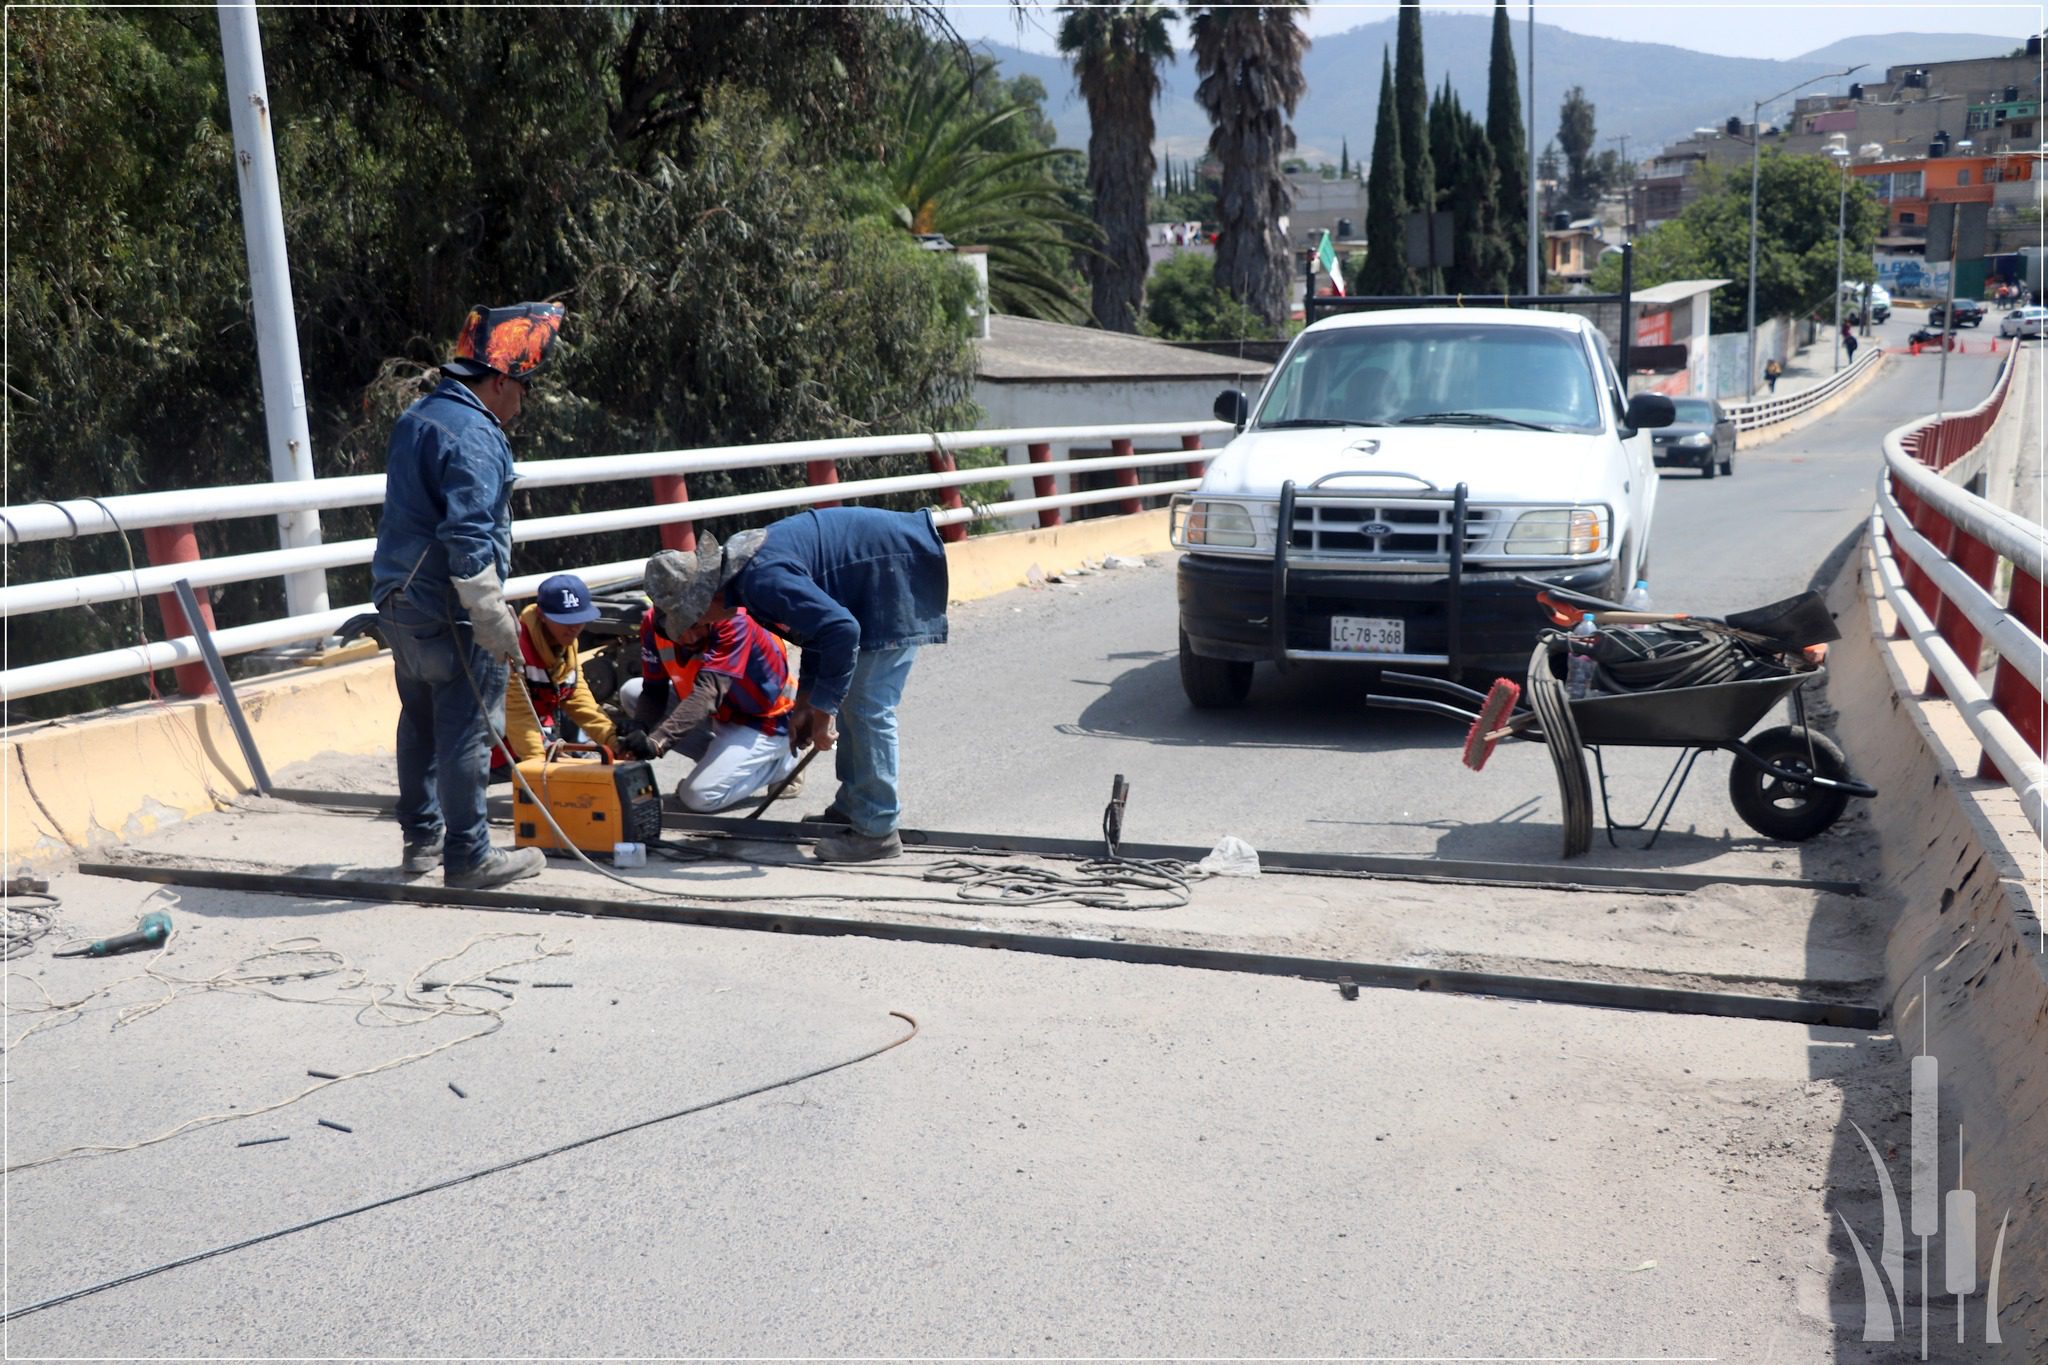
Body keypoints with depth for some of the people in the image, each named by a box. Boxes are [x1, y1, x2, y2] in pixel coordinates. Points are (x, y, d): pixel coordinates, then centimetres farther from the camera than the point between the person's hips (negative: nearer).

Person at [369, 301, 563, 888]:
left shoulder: (416, 418, 14)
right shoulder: (473, 437, -18)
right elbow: (468, 538, -25)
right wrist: (495, 620, -21)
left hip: (399, 601, 10)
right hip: (449, 615, -10)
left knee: (420, 721, 19)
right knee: (465, 732, -1)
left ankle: (421, 836, 31)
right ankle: (467, 855, 6)